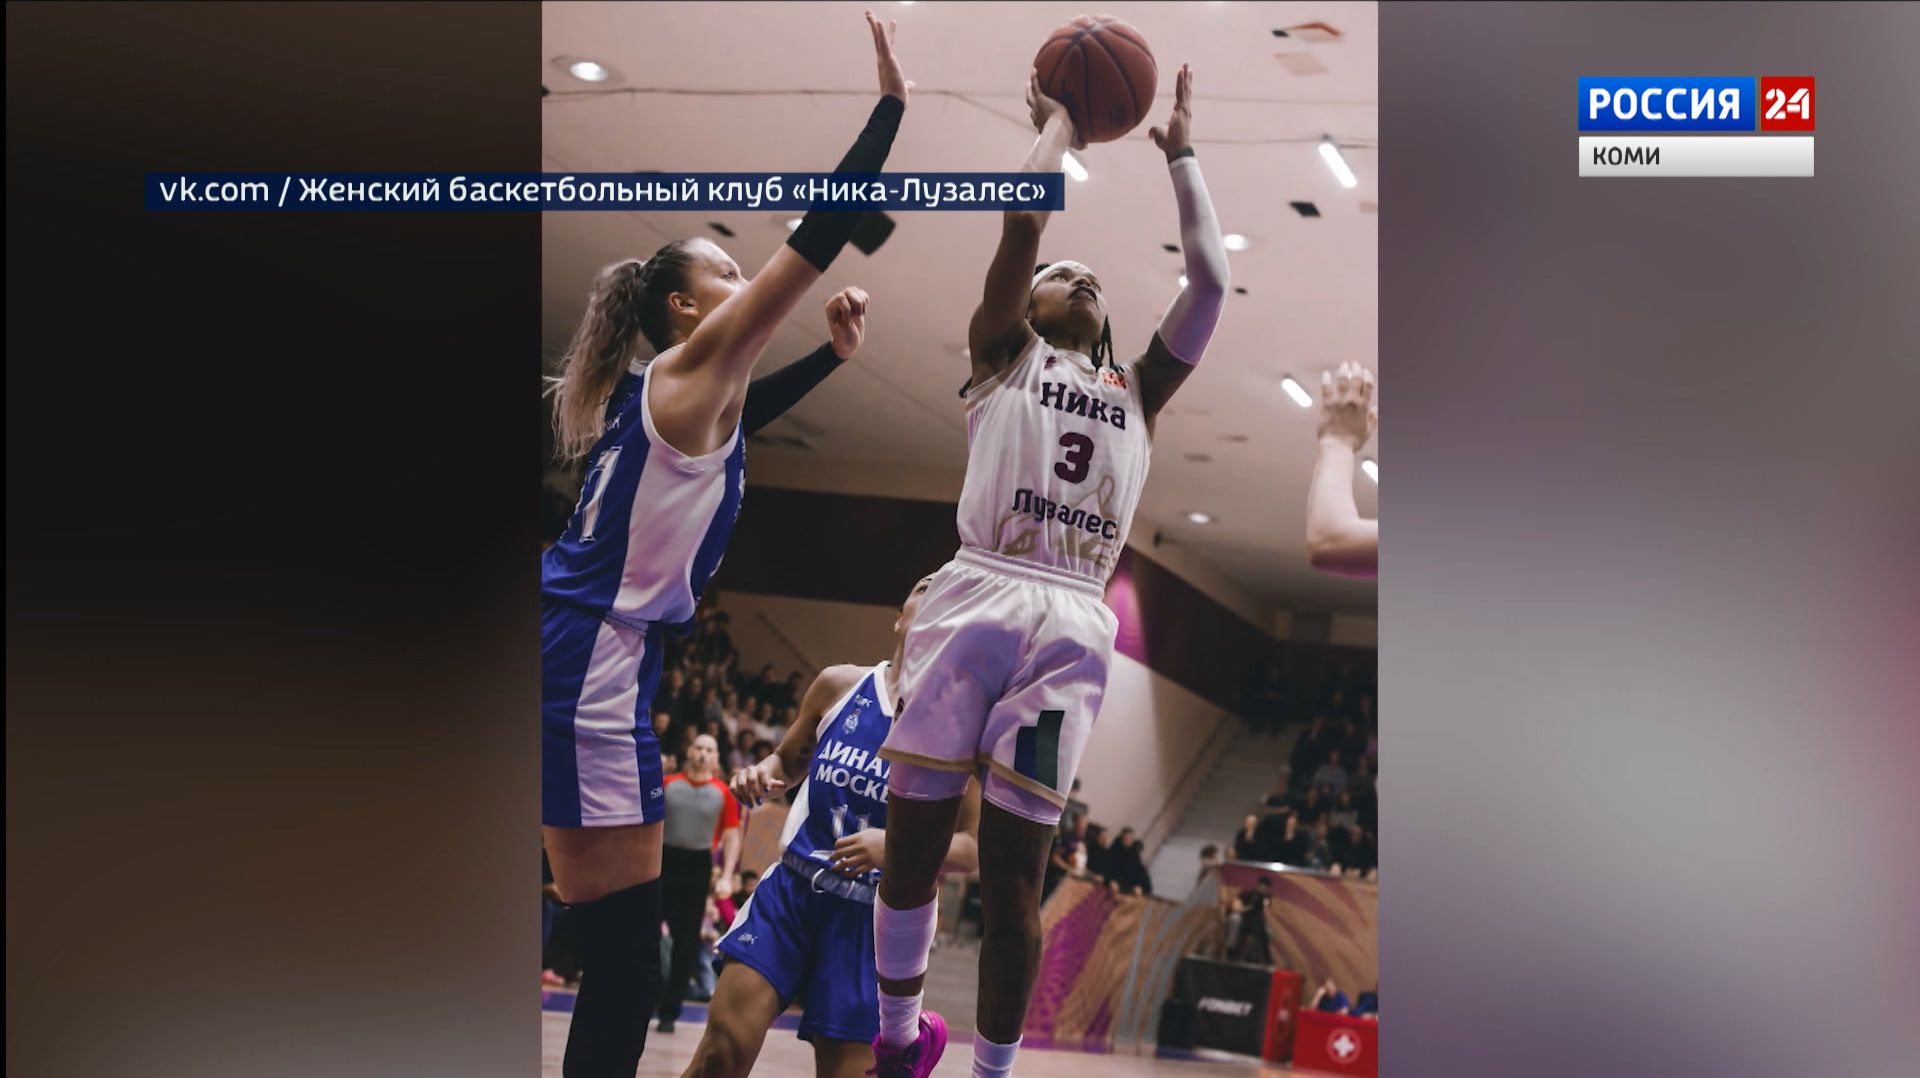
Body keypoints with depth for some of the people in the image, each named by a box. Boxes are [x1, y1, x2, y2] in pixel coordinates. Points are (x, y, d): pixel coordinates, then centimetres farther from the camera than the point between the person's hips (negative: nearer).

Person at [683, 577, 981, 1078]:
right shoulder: (838, 685, 5)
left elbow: (969, 850, -3)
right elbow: (788, 761, 20)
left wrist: (894, 845, -21)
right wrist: (760, 775, -4)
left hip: (873, 915, -1)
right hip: (792, 887, 2)